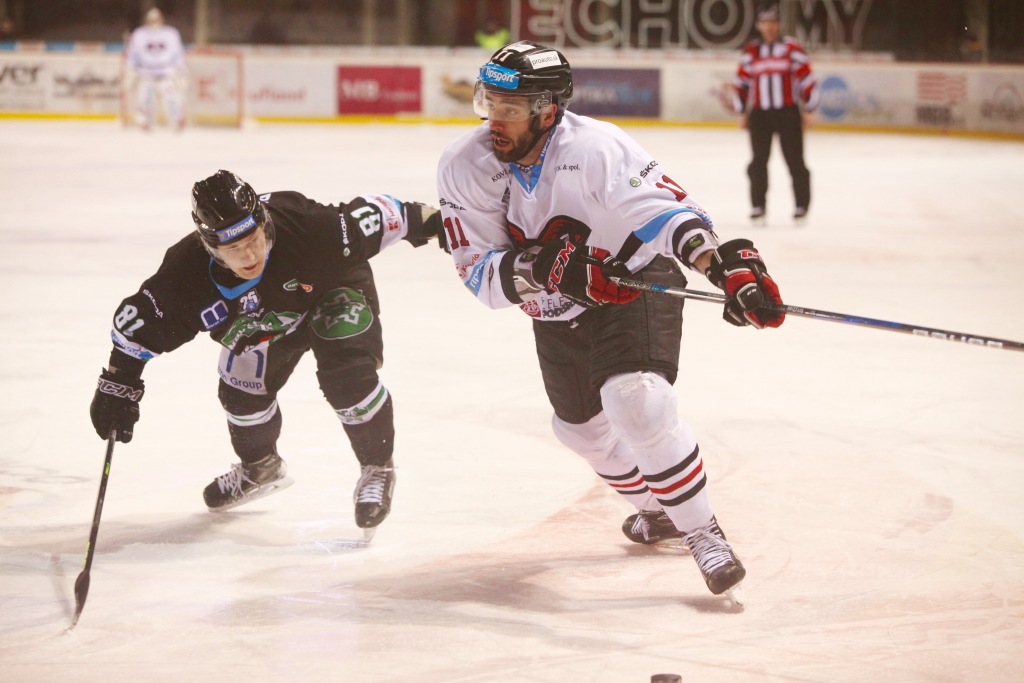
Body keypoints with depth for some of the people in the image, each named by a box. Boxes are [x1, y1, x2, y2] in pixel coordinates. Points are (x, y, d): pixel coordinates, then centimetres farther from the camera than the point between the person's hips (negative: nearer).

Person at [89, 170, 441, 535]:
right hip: (265, 318, 4)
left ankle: (377, 468, 2)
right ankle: (260, 466, 29)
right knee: (244, 383, -5)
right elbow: (139, 321, -19)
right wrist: (118, 383, -15)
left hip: (337, 291, -3)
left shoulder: (304, 226, -43)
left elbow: (369, 218, -29)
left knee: (345, 375, -23)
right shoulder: (188, 272, -33)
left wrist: (426, 220, -21)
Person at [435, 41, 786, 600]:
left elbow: (662, 208, -39)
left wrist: (727, 264, -56)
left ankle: (702, 532, -13)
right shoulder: (464, 167, -20)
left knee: (635, 401, -29)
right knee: (581, 425, 22)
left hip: (636, 281, -6)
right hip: (557, 312, 6)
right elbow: (481, 275, -22)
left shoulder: (596, 149, -32)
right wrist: (541, 266, -42)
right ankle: (657, 510, 51)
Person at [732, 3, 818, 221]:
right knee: (759, 160, 0)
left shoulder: (792, 49, 0)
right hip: (760, 114, 2)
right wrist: (742, 112, 11)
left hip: (788, 113, -2)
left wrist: (807, 111, -1)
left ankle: (801, 204, 6)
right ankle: (758, 205, 7)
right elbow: (741, 82, 14)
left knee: (795, 160, -2)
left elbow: (807, 80, 1)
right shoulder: (750, 53, 8)